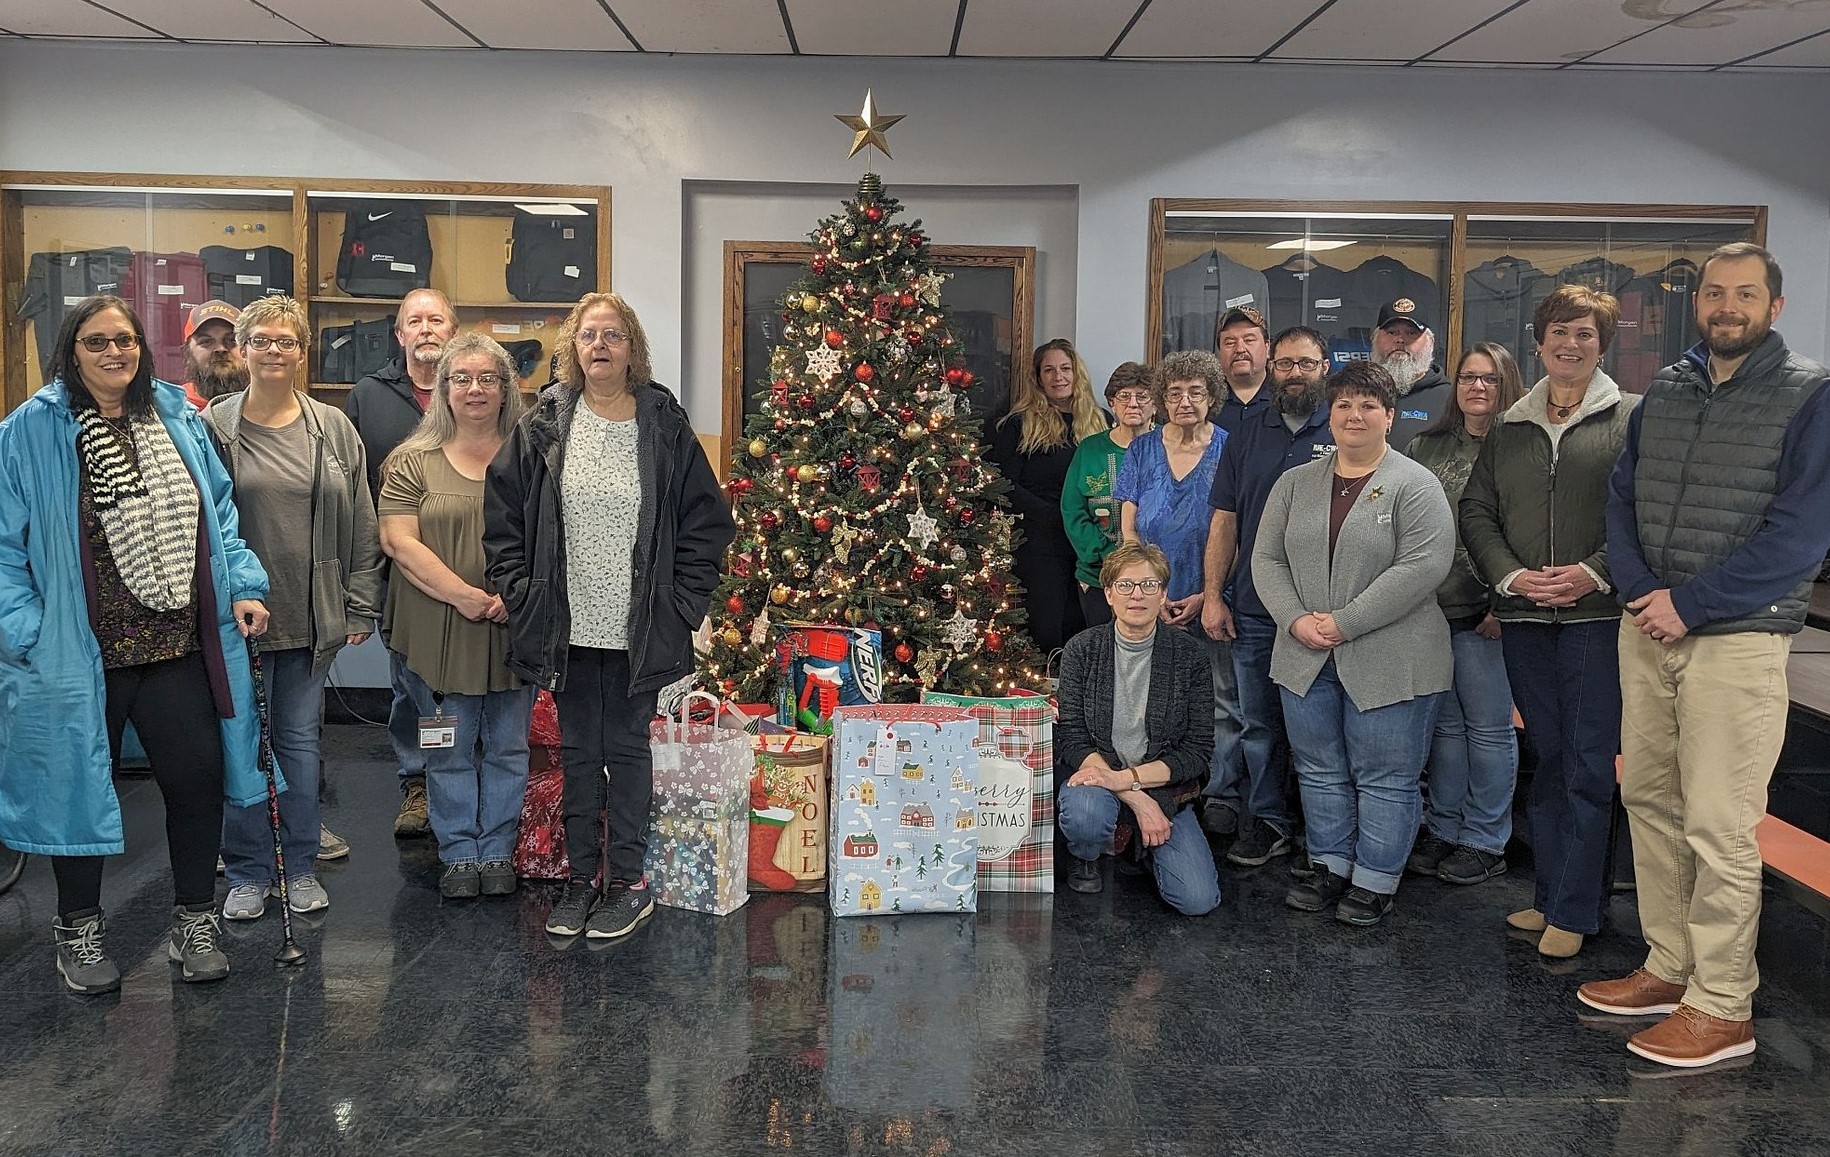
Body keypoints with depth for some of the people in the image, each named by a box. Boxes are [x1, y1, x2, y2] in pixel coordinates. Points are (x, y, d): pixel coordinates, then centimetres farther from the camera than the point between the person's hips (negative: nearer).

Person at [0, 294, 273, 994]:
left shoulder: (178, 418, 7)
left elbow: (219, 511, 13)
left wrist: (242, 586, 3)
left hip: (179, 645, 3)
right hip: (80, 653, -3)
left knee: (197, 777, 6)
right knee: (78, 784, 10)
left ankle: (195, 921, 24)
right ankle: (79, 930, 30)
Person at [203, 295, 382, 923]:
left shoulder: (333, 428, 6)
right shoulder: (213, 425, -1)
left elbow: (360, 524, 7)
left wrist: (360, 606, 3)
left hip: (312, 616, 2)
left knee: (302, 741, 9)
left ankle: (301, 866, 23)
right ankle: (247, 872, 19)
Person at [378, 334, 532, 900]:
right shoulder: (413, 461, 4)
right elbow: (399, 540, -4)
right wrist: (462, 595, -15)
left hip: (514, 627, 1)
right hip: (439, 629, -1)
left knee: (507, 746, 8)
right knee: (450, 748, 6)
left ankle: (498, 852, 20)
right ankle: (459, 855, 18)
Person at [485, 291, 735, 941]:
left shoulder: (666, 428, -1)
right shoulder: (544, 426, 1)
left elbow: (706, 522, 1)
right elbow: (503, 515, 6)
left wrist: (682, 601, -4)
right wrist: (517, 590, -1)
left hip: (638, 630, -2)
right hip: (567, 627, 2)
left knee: (627, 749, 7)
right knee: (578, 752, 11)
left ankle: (628, 882, 18)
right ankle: (581, 879, 22)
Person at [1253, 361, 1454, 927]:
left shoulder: (1415, 486, -5)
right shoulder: (1296, 483, 10)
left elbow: (1423, 567, -15)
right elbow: (1267, 559, 8)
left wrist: (1345, 623, -17)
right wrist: (1296, 620, -9)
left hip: (1388, 661, -5)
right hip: (1307, 658, 5)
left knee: (1385, 777, 3)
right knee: (1320, 770, 14)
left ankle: (1374, 881, 16)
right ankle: (1329, 866, 28)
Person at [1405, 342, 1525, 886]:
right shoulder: (1426, 447, 12)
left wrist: (1505, 604, -12)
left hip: (1483, 614, -4)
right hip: (1427, 609, 5)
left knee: (1489, 727, 4)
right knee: (1445, 724, 13)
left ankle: (1485, 842, 14)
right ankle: (1443, 830, 23)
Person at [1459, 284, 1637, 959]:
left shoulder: (1631, 419, 2)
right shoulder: (1509, 428, 14)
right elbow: (1476, 511, 11)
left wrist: (1596, 572, -17)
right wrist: (1510, 576, -5)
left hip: (1598, 613, -4)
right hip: (1524, 617, 4)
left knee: (1589, 764, -3)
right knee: (1546, 758, 11)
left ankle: (1573, 911, 5)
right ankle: (1551, 894, 20)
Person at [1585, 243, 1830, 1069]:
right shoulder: (1664, 391, 12)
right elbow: (1622, 499, 10)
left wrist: (1688, 606, -15)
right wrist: (1642, 592, -7)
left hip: (1736, 638, -6)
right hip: (1647, 629, 6)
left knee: (1718, 828, -4)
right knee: (1648, 798, 12)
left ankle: (1722, 1007, 7)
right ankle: (1670, 965, 26)